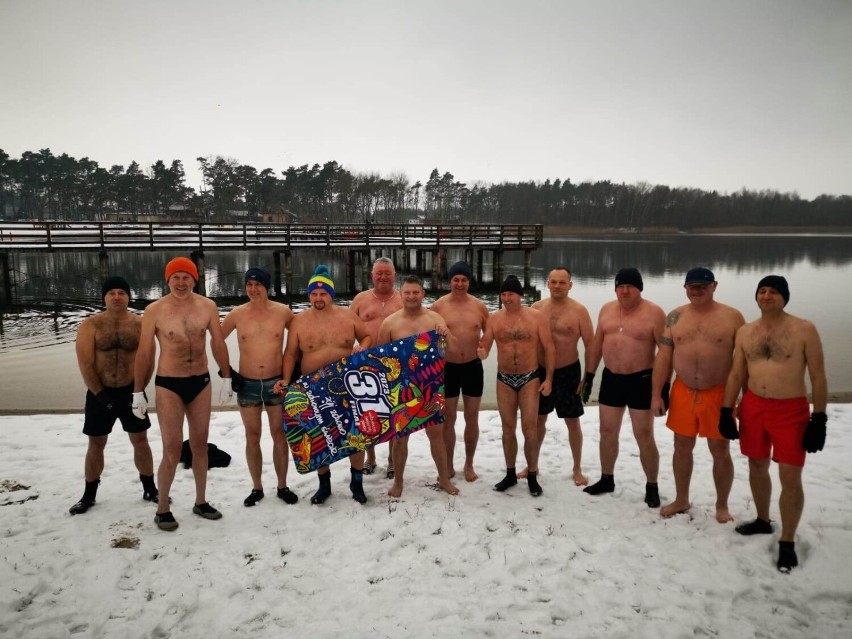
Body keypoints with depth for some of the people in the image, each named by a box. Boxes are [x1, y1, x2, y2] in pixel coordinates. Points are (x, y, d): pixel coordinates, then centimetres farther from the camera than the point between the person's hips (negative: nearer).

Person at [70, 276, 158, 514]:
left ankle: (150, 489, 21)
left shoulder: (140, 324, -3)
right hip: (100, 393, 0)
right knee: (96, 444, 10)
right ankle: (89, 495, 25)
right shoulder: (90, 325, -6)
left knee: (140, 440, 8)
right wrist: (100, 394, -13)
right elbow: (85, 364, -9)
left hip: (131, 392, 1)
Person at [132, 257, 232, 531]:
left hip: (201, 382, 3)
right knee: (172, 449, -3)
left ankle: (201, 501, 27)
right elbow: (144, 352, -4)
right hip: (168, 385, -3)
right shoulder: (155, 310, -10)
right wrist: (138, 391, -2)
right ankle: (162, 509, 15)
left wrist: (226, 377, 11)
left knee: (200, 445, 13)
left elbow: (218, 343, 9)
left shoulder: (208, 307, -2)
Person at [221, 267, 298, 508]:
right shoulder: (237, 314, -4)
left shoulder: (283, 312, -6)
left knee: (279, 435, 8)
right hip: (247, 384, 1)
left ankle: (282, 486, 22)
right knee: (252, 437, 9)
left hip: (277, 382, 0)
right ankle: (256, 487, 22)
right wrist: (226, 370, 2)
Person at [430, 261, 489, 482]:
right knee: (448, 419, 7)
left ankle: (469, 465, 25)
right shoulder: (438, 306, -6)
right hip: (447, 368, -1)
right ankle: (449, 465, 22)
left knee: (472, 418, 9)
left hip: (473, 367, 2)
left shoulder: (479, 306, 0)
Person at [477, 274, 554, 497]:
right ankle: (510, 474, 25)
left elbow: (549, 348, -5)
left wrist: (548, 379, -11)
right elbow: (485, 345, 0)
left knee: (529, 429, -2)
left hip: (530, 378, -3)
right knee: (508, 429, 11)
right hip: (504, 379, 3)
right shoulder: (494, 318, 0)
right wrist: (482, 352, -25)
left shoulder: (537, 317, -7)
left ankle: (532, 476, 14)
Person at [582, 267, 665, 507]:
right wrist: (589, 376, 10)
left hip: (641, 381, -5)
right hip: (611, 379, 5)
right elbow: (596, 345, 11)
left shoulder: (654, 313, -11)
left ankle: (652, 487, 17)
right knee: (607, 432, 13)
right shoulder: (606, 309, 5)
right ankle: (606, 479, 30)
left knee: (644, 437, 2)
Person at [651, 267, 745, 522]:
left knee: (720, 451, 8)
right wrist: (656, 394, -1)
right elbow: (663, 356, 2)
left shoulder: (732, 317, -4)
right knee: (682, 447, 13)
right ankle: (681, 500, 31)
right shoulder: (675, 317, 2)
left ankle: (722, 506, 27)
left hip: (718, 394, -2)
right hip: (682, 392, 3)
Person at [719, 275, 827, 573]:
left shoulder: (805, 330, -8)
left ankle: (787, 542, 12)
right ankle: (763, 520, 37)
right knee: (757, 467, 16)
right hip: (753, 407, 4)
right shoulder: (745, 332, 4)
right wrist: (727, 411, 3)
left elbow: (818, 377, -7)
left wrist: (819, 419, -10)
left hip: (791, 410, -4)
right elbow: (736, 375, 7)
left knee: (790, 478, -2)